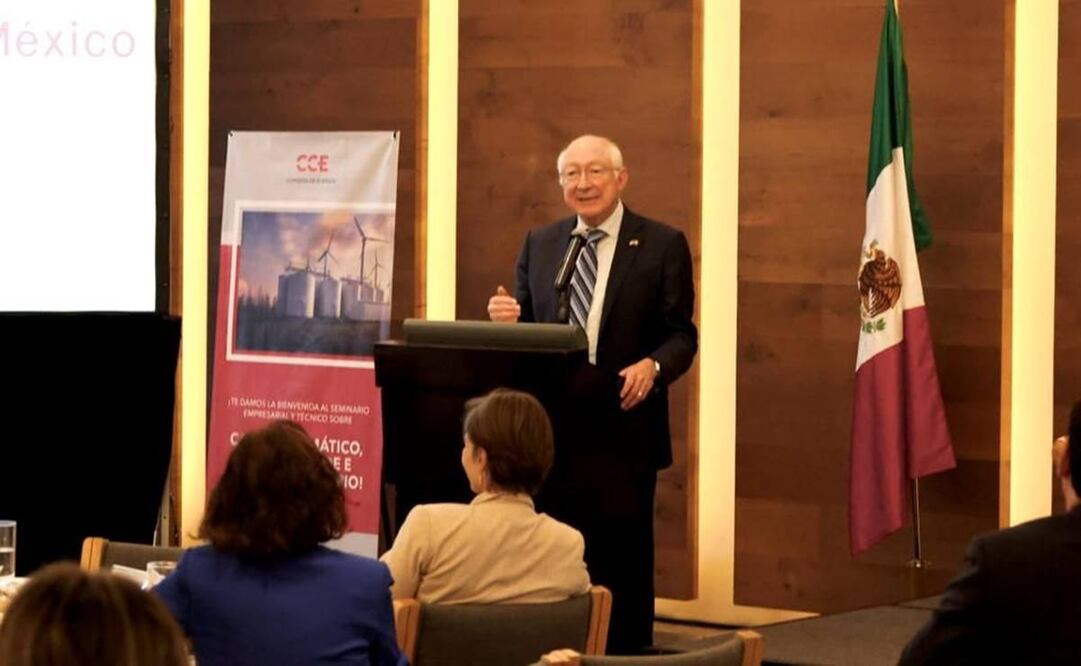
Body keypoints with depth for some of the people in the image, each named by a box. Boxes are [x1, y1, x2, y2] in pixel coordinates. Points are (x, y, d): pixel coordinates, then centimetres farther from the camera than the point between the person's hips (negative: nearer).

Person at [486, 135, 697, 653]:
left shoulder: (662, 245, -1)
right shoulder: (539, 244, 12)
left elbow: (681, 335, -3)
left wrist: (652, 366, -23)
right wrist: (507, 320, -9)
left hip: (623, 430, -3)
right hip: (551, 428, 4)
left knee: (620, 560, 2)